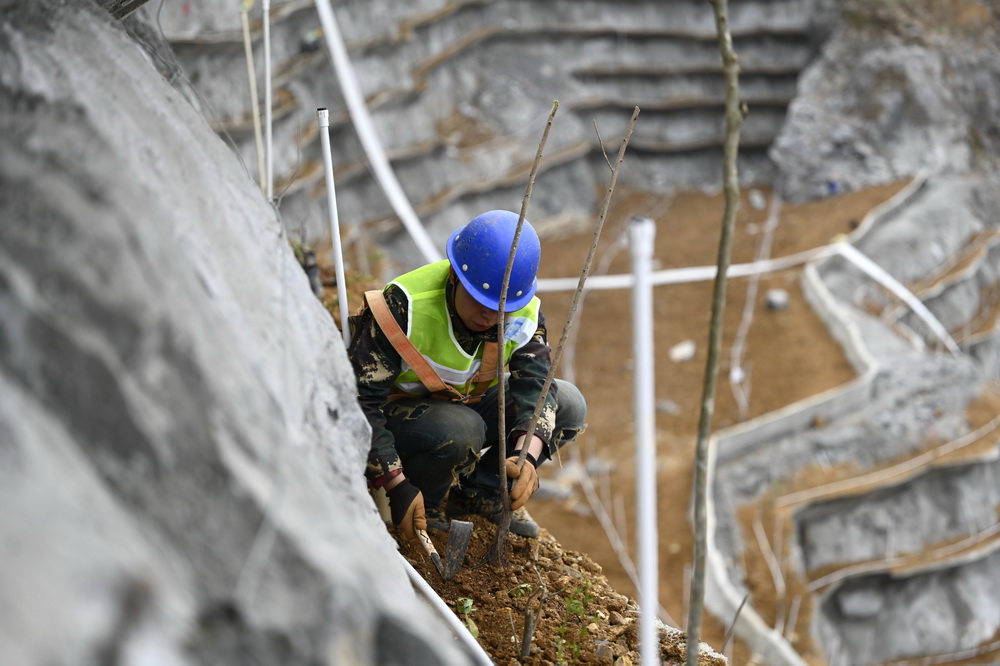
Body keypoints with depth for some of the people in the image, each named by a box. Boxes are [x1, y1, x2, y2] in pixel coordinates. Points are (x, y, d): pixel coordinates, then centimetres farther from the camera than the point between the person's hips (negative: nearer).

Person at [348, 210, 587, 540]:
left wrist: (527, 456, -42)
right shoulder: (403, 309, -31)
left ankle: (479, 492, 1)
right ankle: (425, 506, -8)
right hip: (395, 413, -6)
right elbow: (359, 400, -30)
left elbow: (534, 386, -20)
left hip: (466, 405, 6)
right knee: (460, 429, -38)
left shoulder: (525, 314, -14)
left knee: (568, 404, -9)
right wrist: (397, 487, -35)